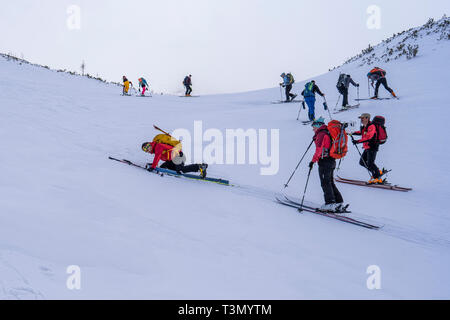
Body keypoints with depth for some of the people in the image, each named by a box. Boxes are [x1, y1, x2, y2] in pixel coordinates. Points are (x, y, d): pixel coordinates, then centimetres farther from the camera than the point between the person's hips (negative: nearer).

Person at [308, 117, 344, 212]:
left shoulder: (321, 134, -12)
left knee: (325, 183, -7)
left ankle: (330, 203, -9)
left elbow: (319, 150, -20)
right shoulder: (328, 133, 17)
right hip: (331, 161, 10)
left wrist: (313, 161, -19)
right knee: (330, 182, 14)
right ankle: (338, 201, 15)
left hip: (324, 161, -10)